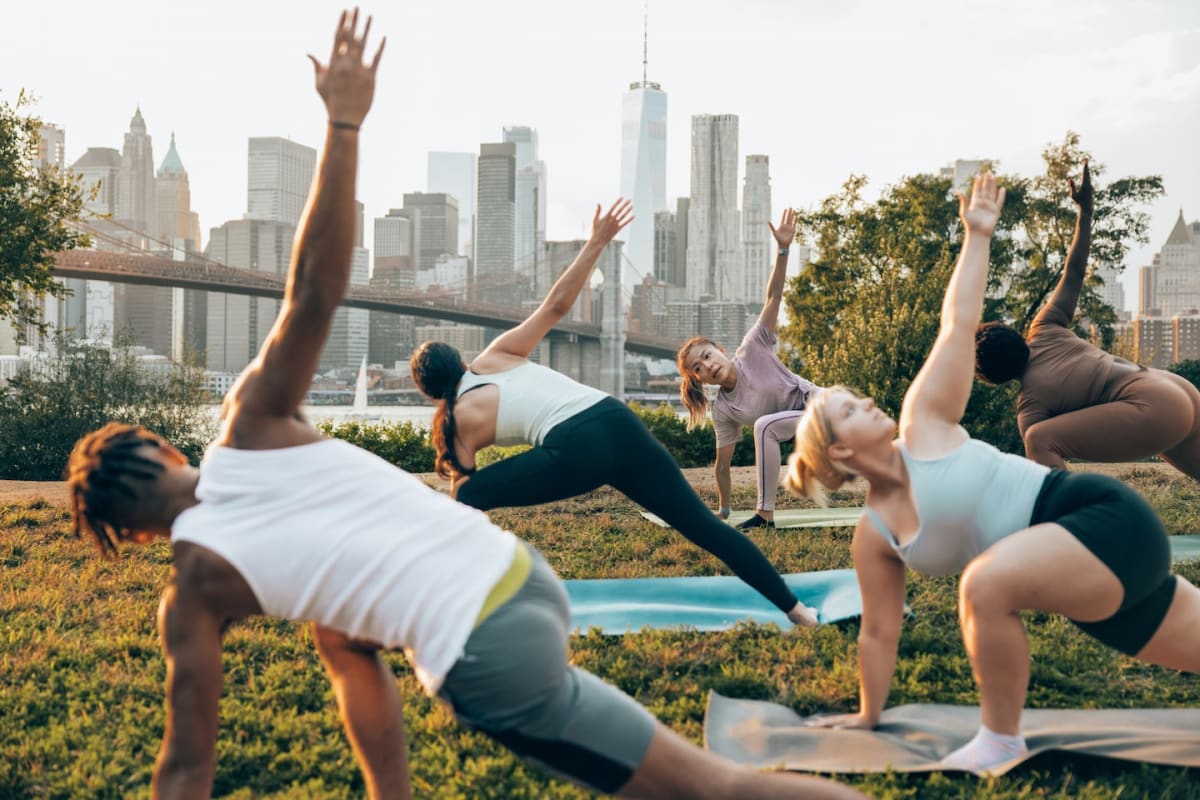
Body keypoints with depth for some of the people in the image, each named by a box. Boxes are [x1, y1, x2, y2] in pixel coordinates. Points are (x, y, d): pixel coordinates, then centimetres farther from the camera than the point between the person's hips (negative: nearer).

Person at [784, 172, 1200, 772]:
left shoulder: (923, 420, -4)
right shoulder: (873, 534, 4)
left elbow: (958, 325, -1)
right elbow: (878, 634, 12)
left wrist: (978, 236, -4)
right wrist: (868, 714, 15)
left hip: (1107, 519, -5)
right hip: (1084, 576, 5)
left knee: (986, 583, -31)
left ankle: (1001, 739, -12)